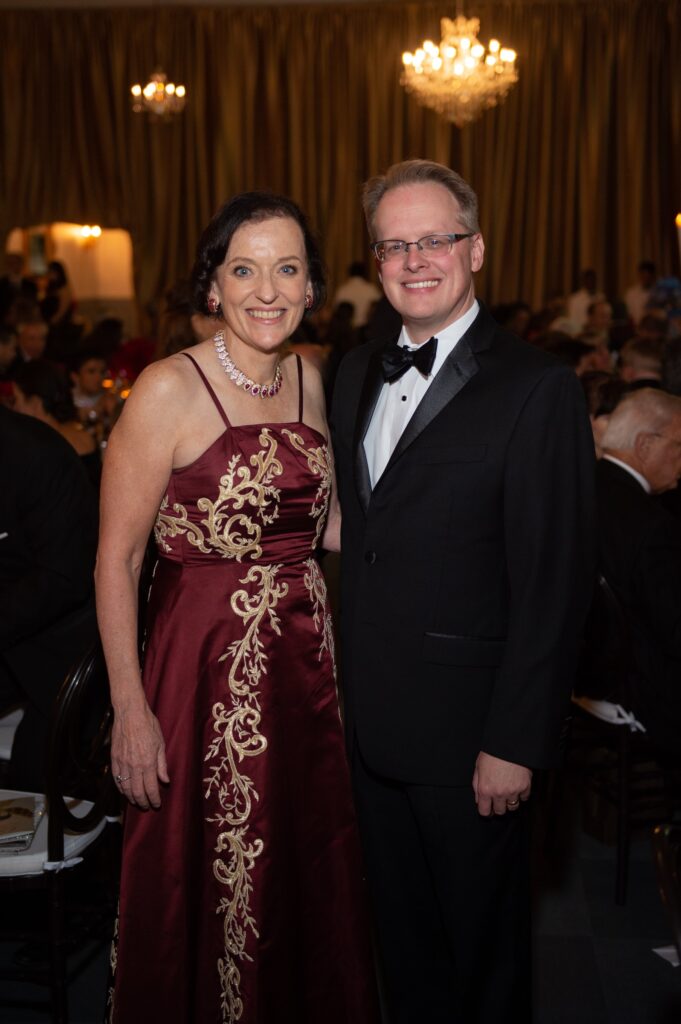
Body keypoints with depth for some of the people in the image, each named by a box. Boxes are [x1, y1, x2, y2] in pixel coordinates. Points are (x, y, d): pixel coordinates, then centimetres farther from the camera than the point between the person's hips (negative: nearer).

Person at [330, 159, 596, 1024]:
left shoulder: (536, 388, -14)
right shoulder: (357, 374, 8)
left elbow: (553, 582, -16)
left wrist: (515, 743, -17)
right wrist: (349, 683, 7)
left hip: (467, 726, -6)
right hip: (371, 721, 6)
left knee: (482, 943, 14)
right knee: (401, 928, 21)